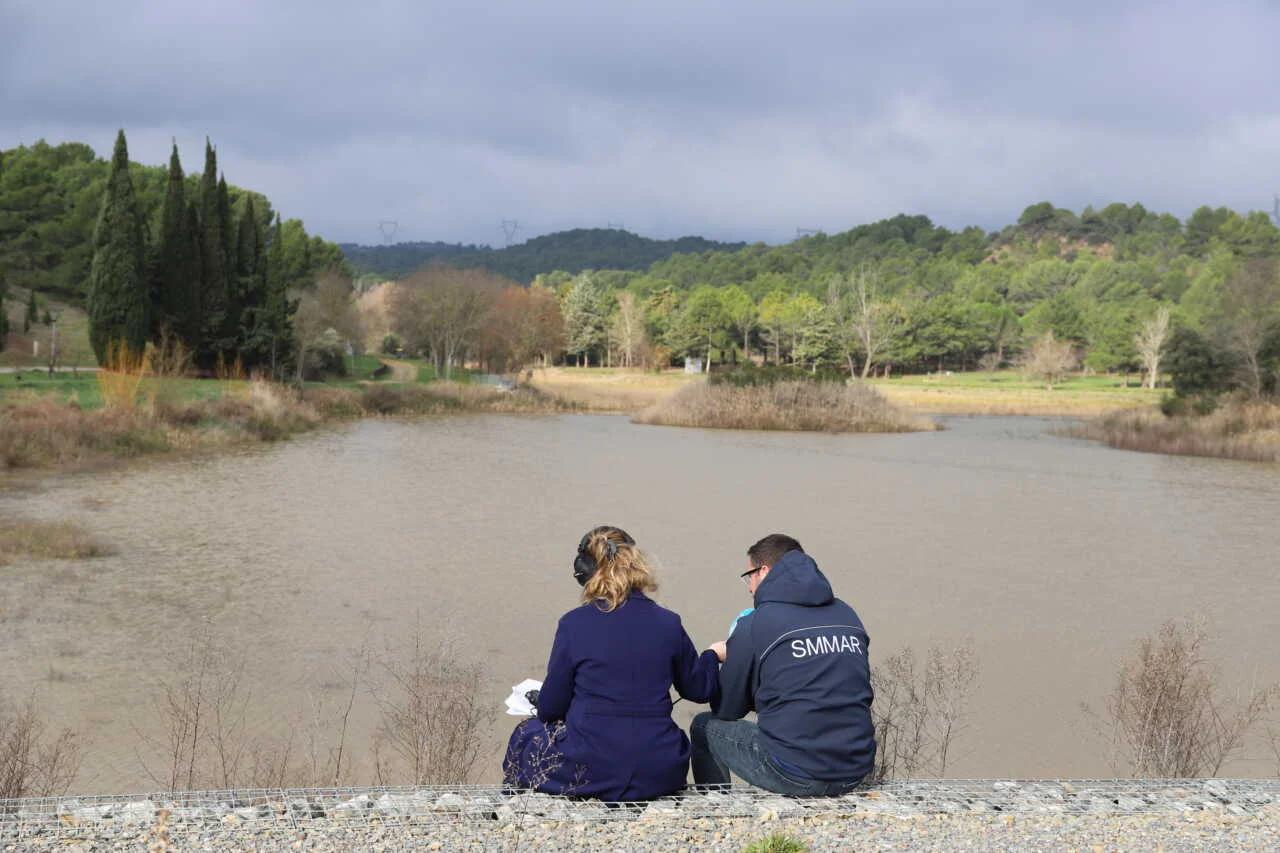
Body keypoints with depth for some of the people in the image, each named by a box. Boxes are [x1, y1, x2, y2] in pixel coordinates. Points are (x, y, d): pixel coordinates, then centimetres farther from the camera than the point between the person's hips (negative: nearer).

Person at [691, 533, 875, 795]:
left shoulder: (754, 625, -7)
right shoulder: (848, 616, 9)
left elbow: (727, 710, 4)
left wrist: (720, 657, 24)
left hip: (794, 777, -6)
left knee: (704, 726, 17)